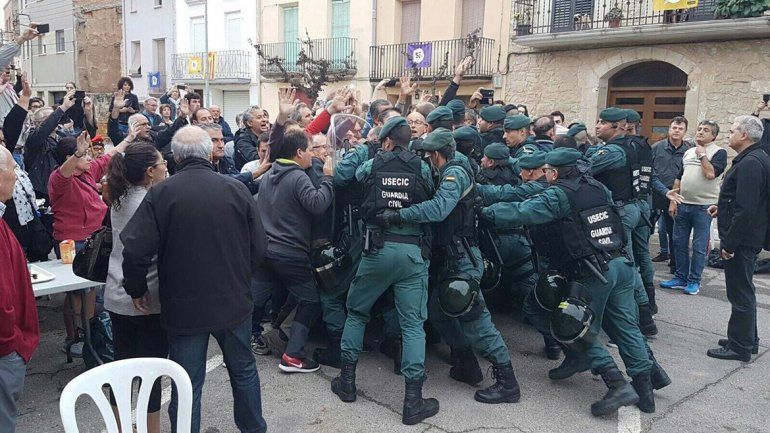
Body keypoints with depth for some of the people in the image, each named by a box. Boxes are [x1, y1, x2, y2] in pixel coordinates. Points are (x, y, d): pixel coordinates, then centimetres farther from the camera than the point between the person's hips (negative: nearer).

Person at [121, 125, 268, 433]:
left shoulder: (161, 193, -11)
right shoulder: (236, 189, -7)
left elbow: (135, 249, -15)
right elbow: (258, 246, -3)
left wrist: (136, 289, 3)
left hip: (184, 307, -2)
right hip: (234, 301, 2)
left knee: (187, 386, 10)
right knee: (243, 371, 22)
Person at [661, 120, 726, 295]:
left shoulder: (719, 152, -4)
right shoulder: (688, 152, 15)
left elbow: (711, 173, -21)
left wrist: (702, 154, -10)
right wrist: (672, 200, 11)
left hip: (703, 207, -6)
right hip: (683, 204, 6)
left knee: (699, 247, 2)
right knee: (679, 243, 10)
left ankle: (694, 281, 12)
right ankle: (680, 278, 20)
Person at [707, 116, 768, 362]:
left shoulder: (750, 164, -21)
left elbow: (746, 210, -27)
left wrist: (729, 243, -23)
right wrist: (723, 207, 16)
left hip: (742, 239, -11)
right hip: (749, 238, 11)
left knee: (740, 293, -1)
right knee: (743, 291, 20)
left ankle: (740, 347, 9)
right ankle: (747, 339, 32)